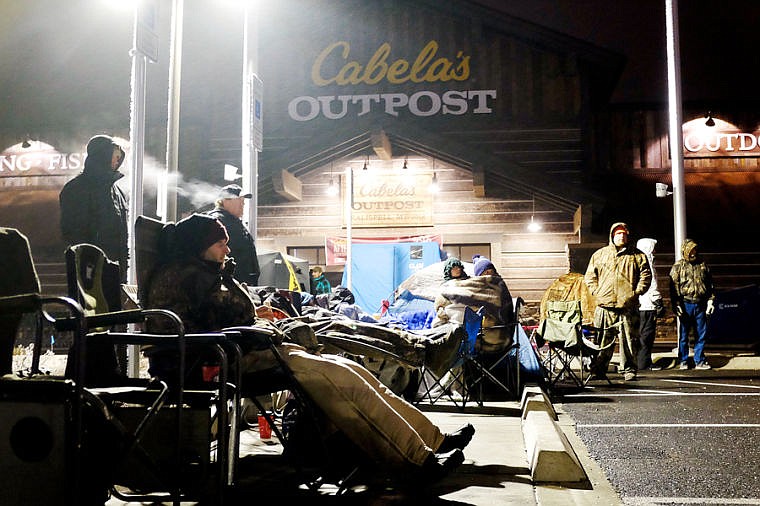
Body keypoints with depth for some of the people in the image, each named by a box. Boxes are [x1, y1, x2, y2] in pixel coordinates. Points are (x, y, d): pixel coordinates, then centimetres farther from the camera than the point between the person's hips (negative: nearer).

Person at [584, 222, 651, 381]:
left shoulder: (637, 256, 12)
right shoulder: (600, 254, 15)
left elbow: (645, 275, 9)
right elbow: (590, 276, 16)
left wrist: (636, 292, -3)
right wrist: (596, 292, 2)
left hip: (628, 306, 0)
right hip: (605, 306, 0)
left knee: (629, 340, 0)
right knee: (603, 340, -1)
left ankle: (629, 370, 9)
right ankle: (598, 370, 5)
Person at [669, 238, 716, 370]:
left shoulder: (703, 265, 12)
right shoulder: (678, 267, 0)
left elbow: (710, 285, 18)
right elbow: (674, 287, -4)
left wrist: (711, 300, 9)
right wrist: (676, 305, -11)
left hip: (700, 305, 4)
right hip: (686, 304, -3)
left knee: (701, 334, 6)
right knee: (683, 335, 3)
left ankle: (699, 361, 15)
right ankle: (683, 361, 12)